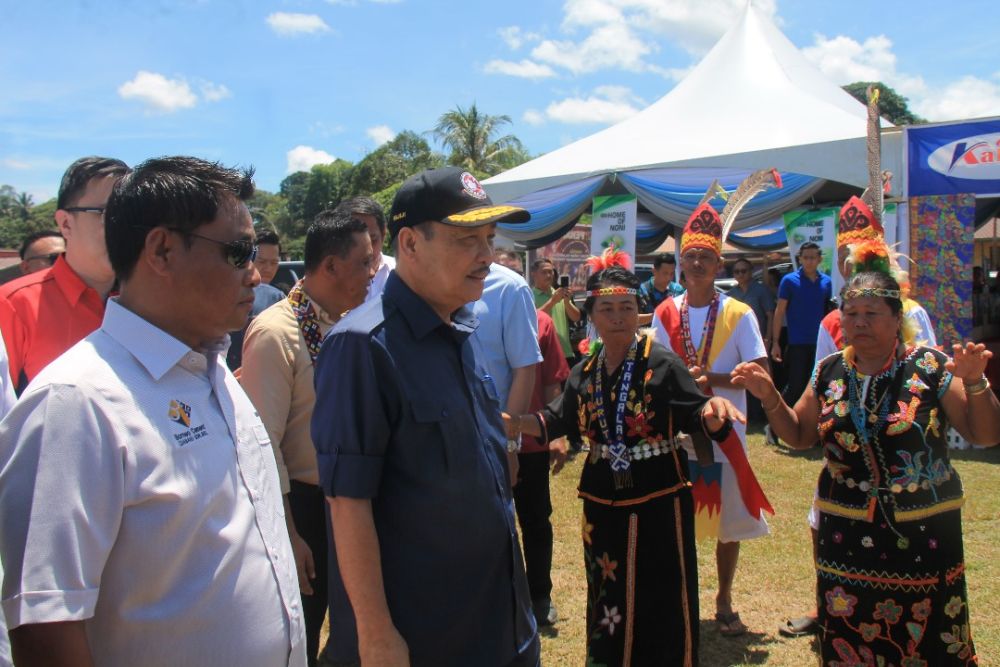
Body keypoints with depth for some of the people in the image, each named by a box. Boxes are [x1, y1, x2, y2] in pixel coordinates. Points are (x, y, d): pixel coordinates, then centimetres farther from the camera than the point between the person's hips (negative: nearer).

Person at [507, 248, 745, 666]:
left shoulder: (662, 364, -11)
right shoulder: (584, 372, 5)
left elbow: (696, 417, -15)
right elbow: (558, 421, 9)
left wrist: (712, 410, -38)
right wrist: (509, 421, -4)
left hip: (658, 503, -5)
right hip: (602, 504, 5)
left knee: (660, 602, 5)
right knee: (608, 598, 18)